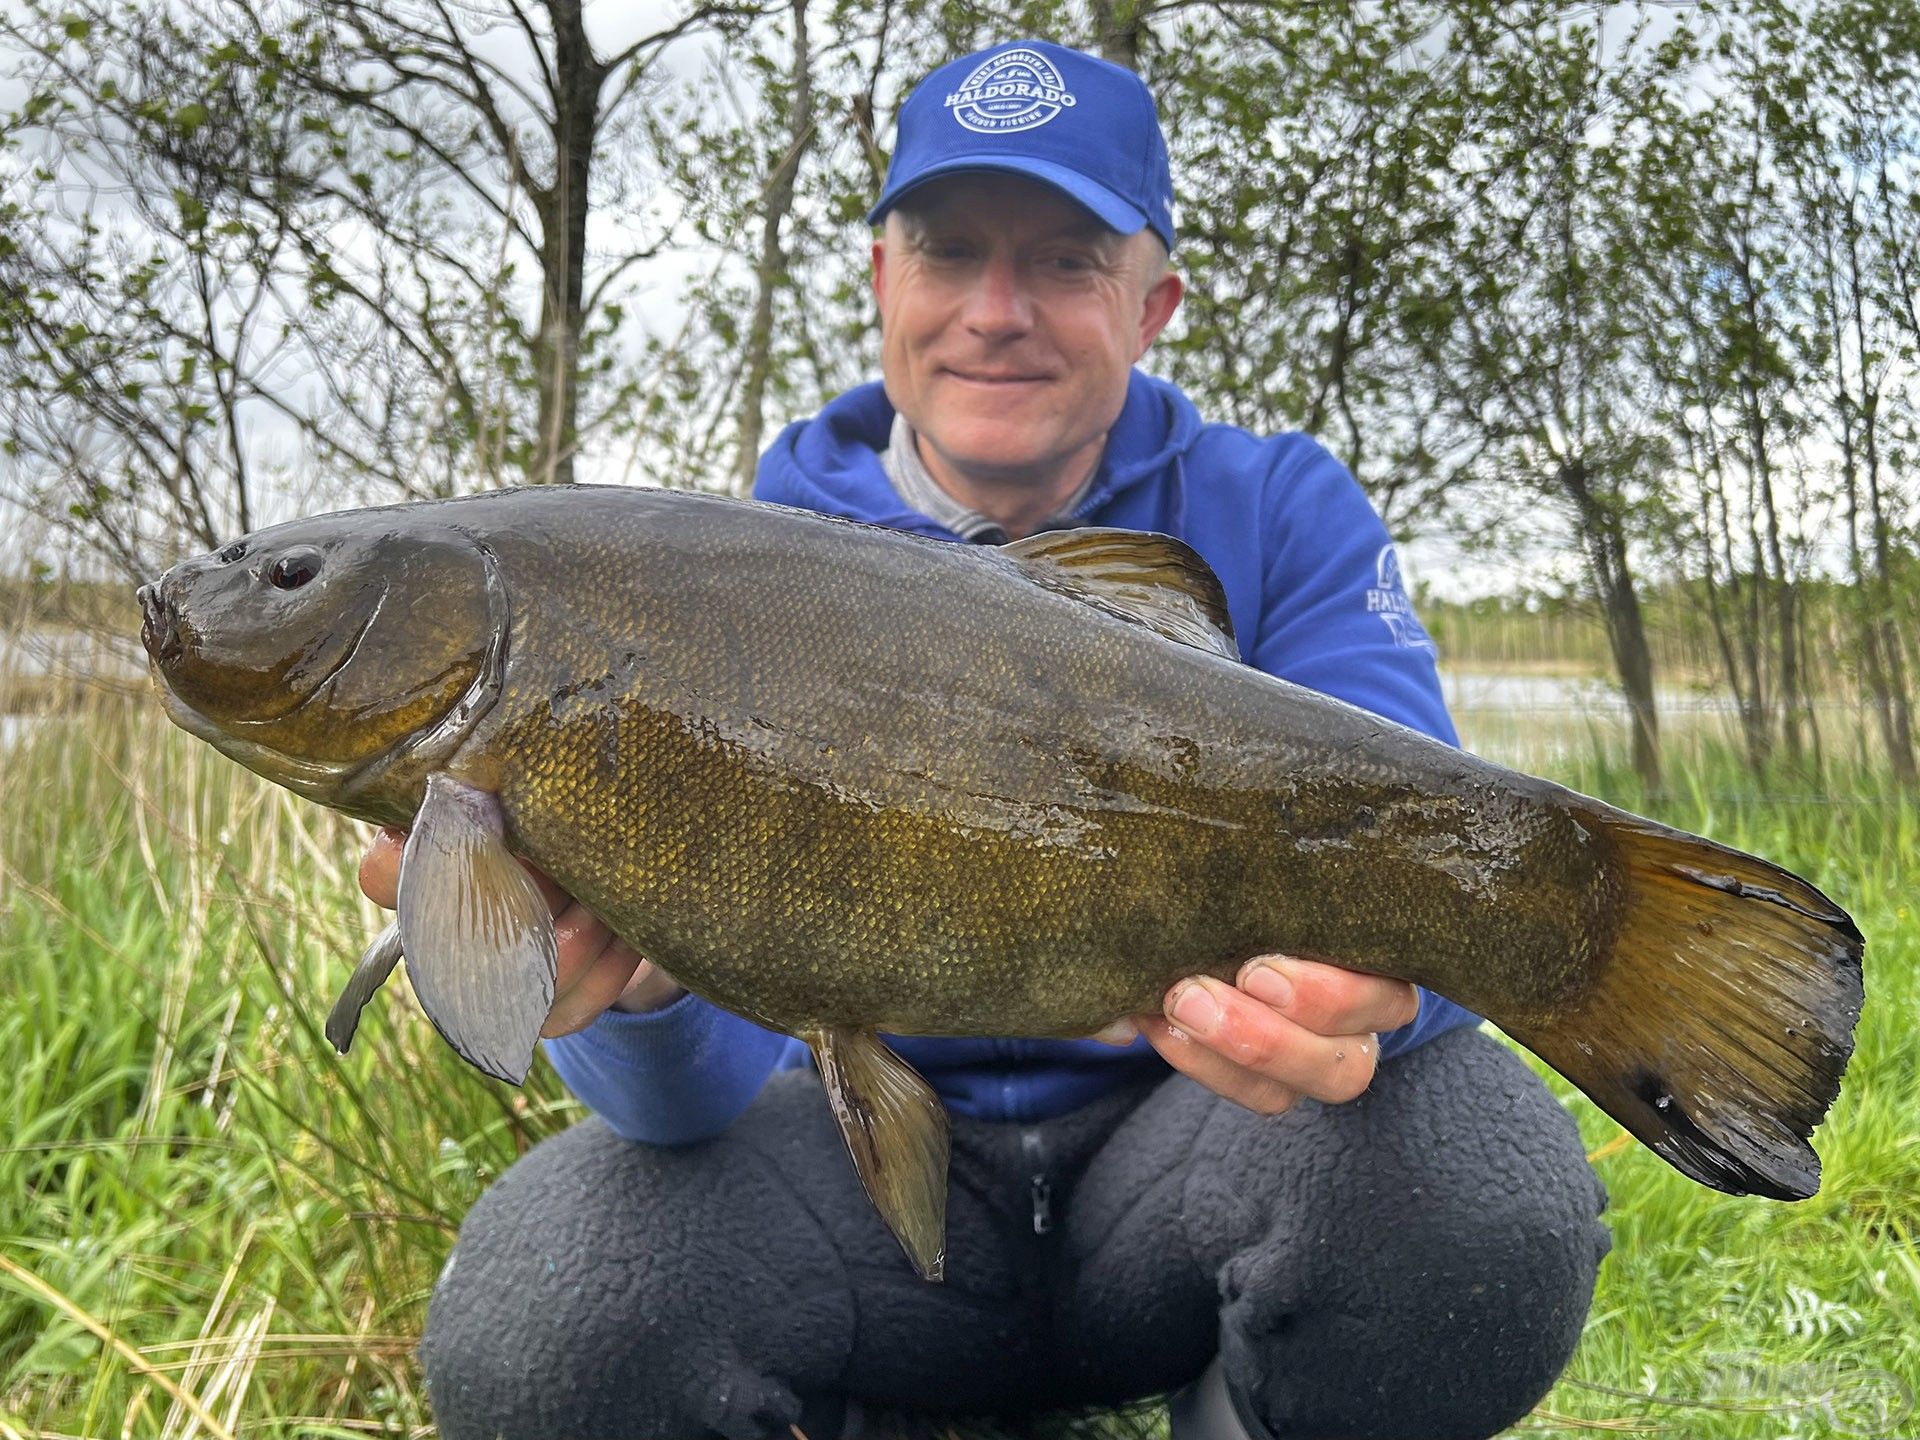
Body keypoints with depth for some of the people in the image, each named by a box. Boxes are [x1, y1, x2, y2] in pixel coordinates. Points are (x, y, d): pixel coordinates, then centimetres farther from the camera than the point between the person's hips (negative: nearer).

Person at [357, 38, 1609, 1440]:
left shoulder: (1282, 515, -2)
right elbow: (712, 1065, -11)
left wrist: (1356, 985, -39)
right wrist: (640, 989, -36)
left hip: (1177, 1129, 1)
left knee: (1485, 1163, -30)